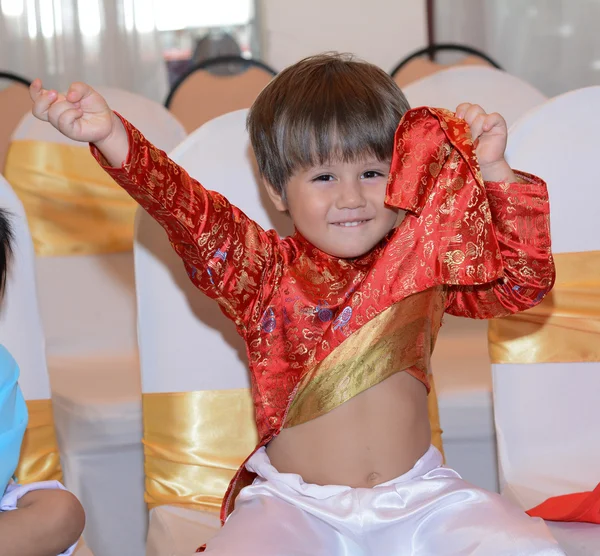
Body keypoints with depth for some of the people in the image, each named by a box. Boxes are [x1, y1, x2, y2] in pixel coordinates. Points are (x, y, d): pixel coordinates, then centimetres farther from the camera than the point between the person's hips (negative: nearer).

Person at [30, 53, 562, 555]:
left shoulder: (430, 261, 4)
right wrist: (112, 138, -33)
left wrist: (493, 172, -11)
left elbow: (523, 280, -1)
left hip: (419, 496, 2)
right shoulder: (263, 271, -2)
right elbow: (189, 211, -17)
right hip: (294, 502, -1)